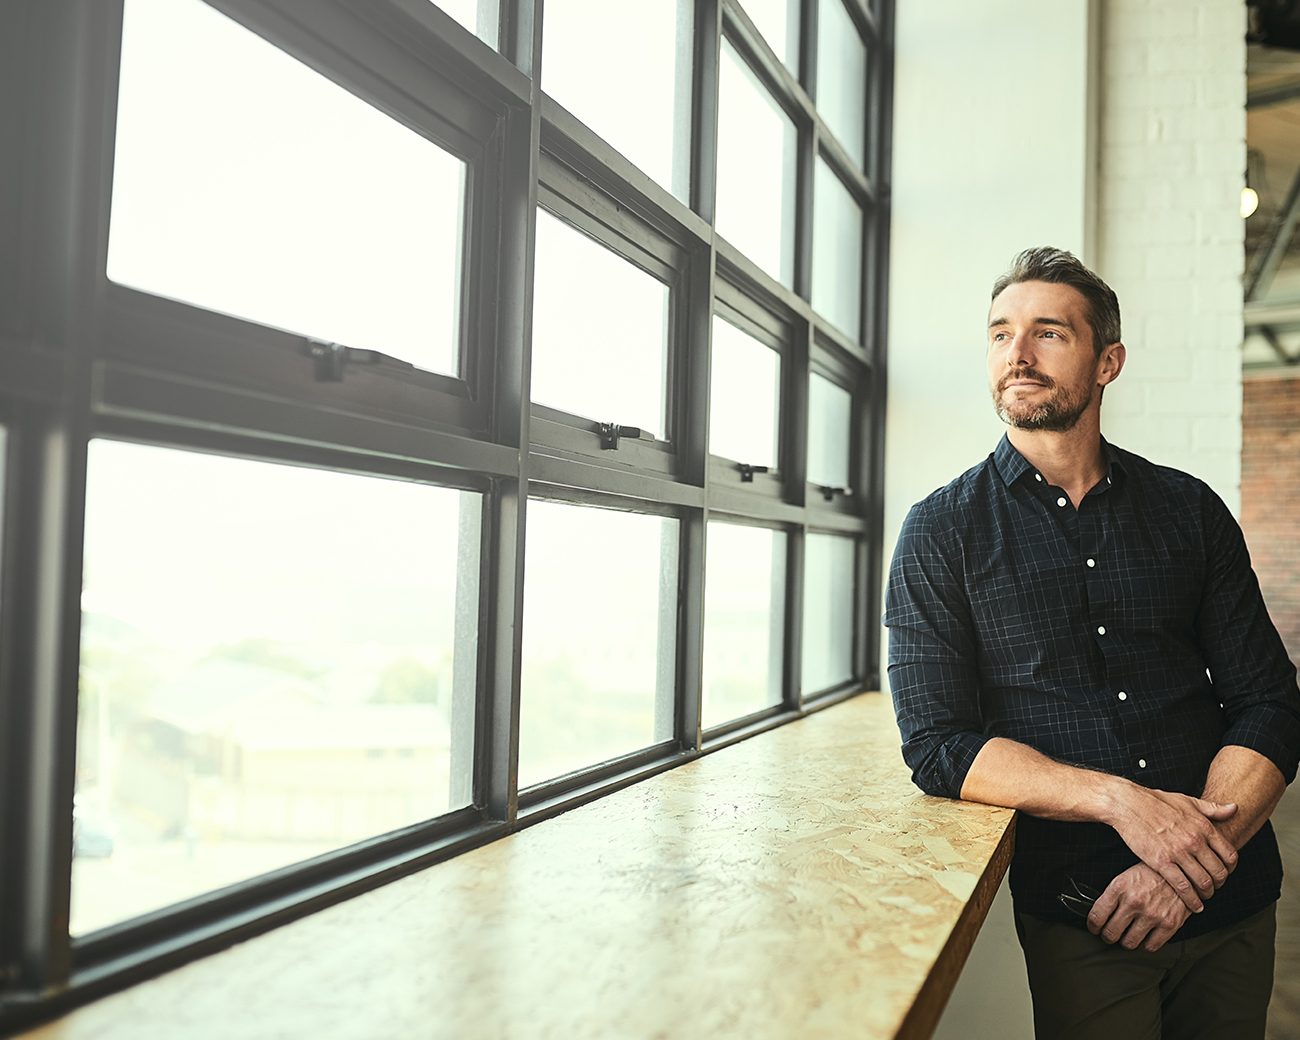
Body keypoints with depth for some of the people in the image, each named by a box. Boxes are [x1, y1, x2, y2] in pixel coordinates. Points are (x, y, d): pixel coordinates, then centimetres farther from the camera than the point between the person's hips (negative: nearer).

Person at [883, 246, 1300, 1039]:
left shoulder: (1190, 511, 4)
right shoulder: (942, 533, -4)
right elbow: (938, 746, -10)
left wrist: (1191, 861, -15)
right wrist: (1120, 798, -21)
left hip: (1233, 906, 3)